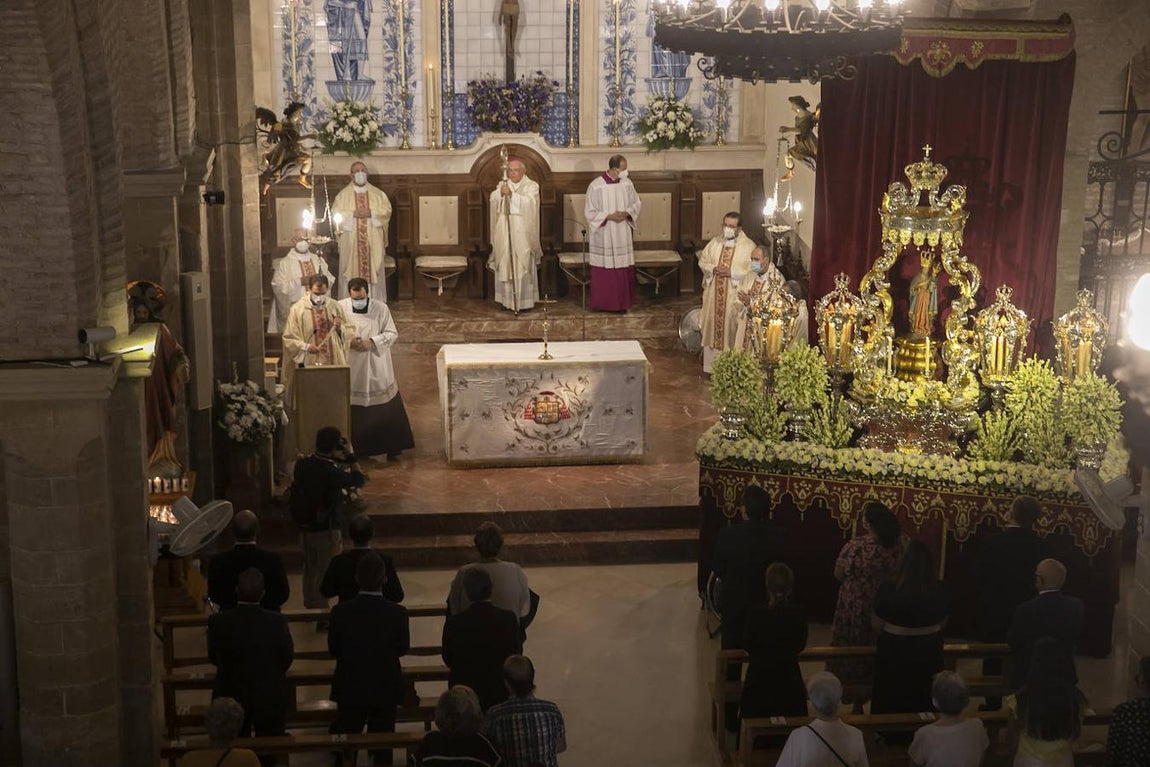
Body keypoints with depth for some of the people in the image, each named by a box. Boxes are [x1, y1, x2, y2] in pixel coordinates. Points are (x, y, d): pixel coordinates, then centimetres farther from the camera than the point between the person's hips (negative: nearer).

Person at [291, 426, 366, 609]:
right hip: (326, 530, -7)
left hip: (305, 528, 7)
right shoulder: (331, 472, -26)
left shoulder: (302, 465, -7)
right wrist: (350, 456, -9)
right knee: (326, 573, 6)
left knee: (310, 571, 20)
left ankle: (310, 606, 32)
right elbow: (358, 479, -15)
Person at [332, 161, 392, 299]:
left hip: (373, 242, 1)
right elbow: (336, 213, -2)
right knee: (352, 271, -3)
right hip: (351, 241, -1)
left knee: (374, 270, 0)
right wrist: (353, 214, -15)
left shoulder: (377, 193, 11)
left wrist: (371, 213, -13)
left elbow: (387, 210, 2)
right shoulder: (343, 194, 7)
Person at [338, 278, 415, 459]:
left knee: (386, 410, 4)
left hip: (377, 368, 0)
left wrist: (372, 342, -18)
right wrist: (348, 342, -18)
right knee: (354, 413, 7)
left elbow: (392, 333, -3)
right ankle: (353, 449, 21)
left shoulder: (381, 308, -5)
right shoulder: (340, 308, -3)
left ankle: (392, 448, 16)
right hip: (351, 370, 0)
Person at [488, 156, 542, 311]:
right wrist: (500, 193, -24)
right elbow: (493, 200, -3)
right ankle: (507, 299, 10)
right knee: (505, 266, 4)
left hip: (522, 234, -3)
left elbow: (529, 202, -16)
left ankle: (524, 300, 2)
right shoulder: (502, 185, 13)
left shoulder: (532, 186, 1)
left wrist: (511, 194, -24)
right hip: (505, 234, 3)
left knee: (523, 266, -3)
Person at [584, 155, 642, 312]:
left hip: (623, 235, 4)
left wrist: (627, 213, -8)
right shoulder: (596, 186, -12)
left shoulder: (627, 183, 1)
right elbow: (589, 212, -8)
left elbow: (636, 203, 12)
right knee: (603, 271, 1)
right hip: (603, 236, -4)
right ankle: (601, 303, 11)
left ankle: (622, 302, 14)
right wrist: (609, 216, -18)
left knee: (623, 269, 5)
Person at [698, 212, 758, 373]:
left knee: (732, 328, -1)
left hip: (735, 297, -4)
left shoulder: (748, 246, -6)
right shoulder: (715, 242, 9)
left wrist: (731, 272, -19)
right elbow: (702, 261, 12)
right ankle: (712, 365, 17)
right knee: (713, 324, 7)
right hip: (714, 294, 4)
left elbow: (752, 270, -12)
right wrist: (713, 269, -8)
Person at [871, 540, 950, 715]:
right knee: (923, 699, 22)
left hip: (894, 653, -3)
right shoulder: (941, 592, -15)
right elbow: (942, 622, 2)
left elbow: (878, 624, -9)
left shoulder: (887, 591, -24)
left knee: (890, 704, 17)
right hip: (929, 653, 3)